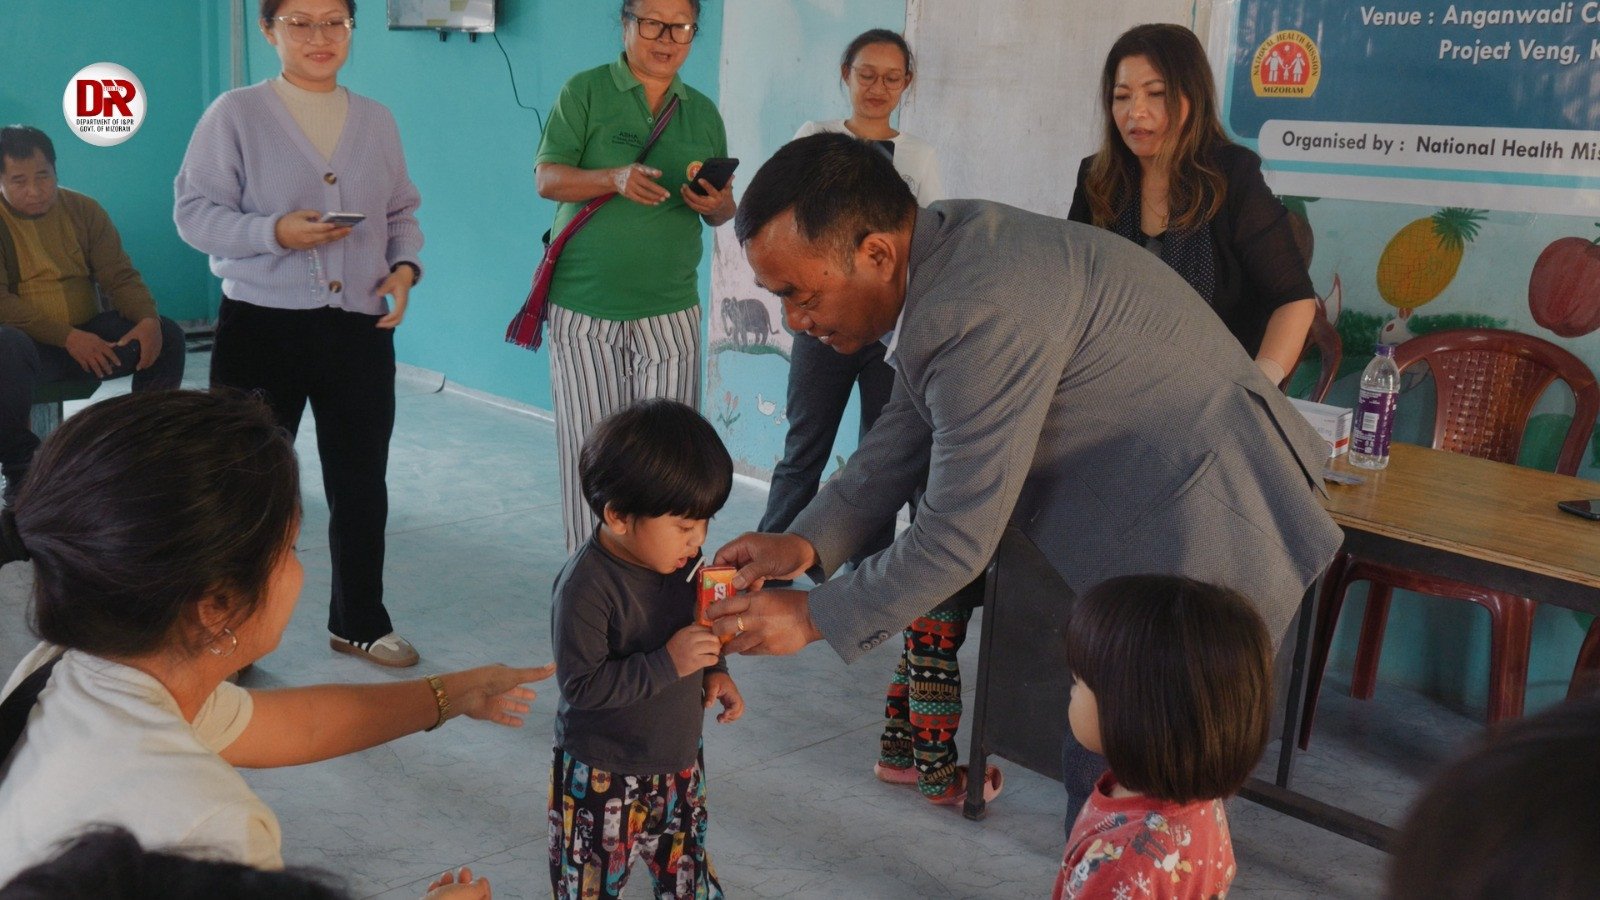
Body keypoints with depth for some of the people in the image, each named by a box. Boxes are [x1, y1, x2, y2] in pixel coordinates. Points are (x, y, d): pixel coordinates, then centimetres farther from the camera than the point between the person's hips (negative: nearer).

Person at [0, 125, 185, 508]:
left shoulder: (83, 210, 8)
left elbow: (120, 275, 5)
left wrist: (148, 318, -17)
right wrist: (67, 337, -24)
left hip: (89, 336, 4)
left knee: (167, 334, -16)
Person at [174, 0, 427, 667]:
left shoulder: (376, 121, 9)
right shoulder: (236, 113, -4)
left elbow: (402, 212, 14)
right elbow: (195, 211, -7)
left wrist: (405, 266, -5)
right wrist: (275, 232, -22)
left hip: (361, 327, 4)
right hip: (262, 326, -4)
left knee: (361, 483, 12)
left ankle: (359, 623, 28)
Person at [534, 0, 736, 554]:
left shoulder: (703, 112, 13)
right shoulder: (586, 91, 2)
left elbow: (724, 209, 17)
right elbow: (547, 178, -5)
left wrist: (714, 205, -8)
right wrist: (615, 179, -22)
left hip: (670, 310, 3)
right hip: (586, 309, -2)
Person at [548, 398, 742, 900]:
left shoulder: (680, 560, -7)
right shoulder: (586, 588, -28)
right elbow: (581, 686, -28)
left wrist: (715, 671, -5)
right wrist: (668, 665, -31)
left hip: (680, 758, 6)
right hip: (604, 776, -6)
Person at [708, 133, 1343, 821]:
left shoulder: (988, 313, -30)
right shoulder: (941, 244, 0)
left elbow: (959, 536, -25)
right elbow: (905, 432, 10)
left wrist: (812, 619, -14)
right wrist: (806, 543, -1)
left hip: (1209, 527, -10)